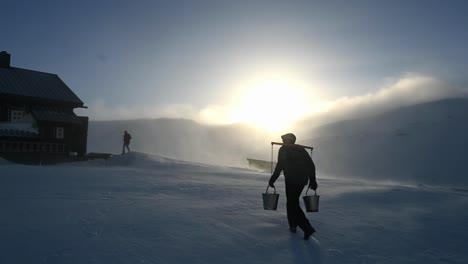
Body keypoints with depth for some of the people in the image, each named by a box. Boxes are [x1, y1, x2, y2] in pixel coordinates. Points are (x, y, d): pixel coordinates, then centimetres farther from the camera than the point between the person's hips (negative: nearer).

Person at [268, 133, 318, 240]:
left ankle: (307, 228, -11)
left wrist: (272, 180, -5)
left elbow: (280, 165, -10)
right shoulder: (301, 149, 18)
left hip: (291, 180, -6)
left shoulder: (284, 149, 2)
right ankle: (293, 225, 26)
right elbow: (311, 165, 12)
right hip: (303, 180, 7)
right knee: (292, 201, 22)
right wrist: (313, 181, 15)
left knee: (292, 204, -1)